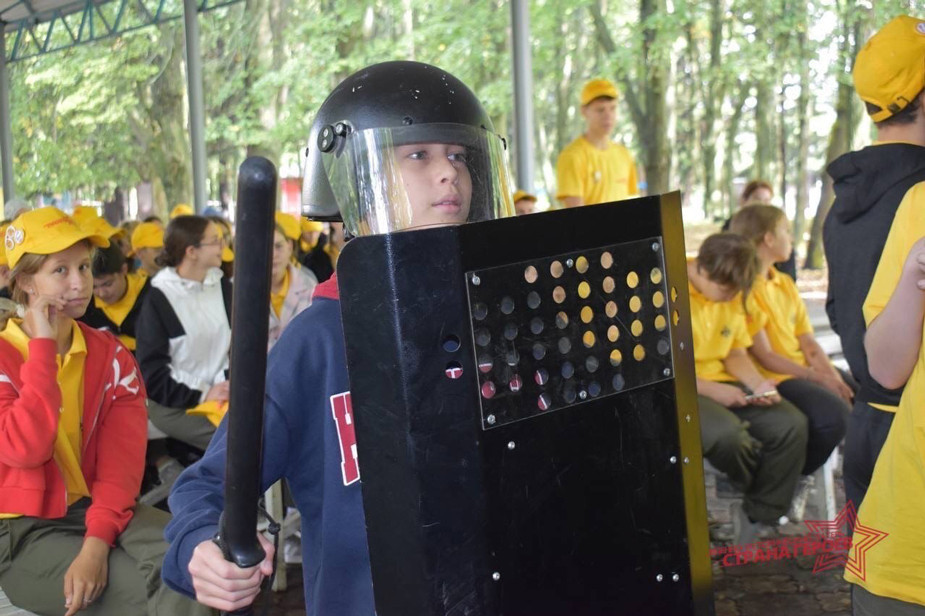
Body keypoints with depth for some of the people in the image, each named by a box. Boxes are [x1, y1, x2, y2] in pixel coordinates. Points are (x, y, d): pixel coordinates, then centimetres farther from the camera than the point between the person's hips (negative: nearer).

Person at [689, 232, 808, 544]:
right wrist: (710, 389, -23)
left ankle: (758, 518, -3)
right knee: (728, 433, -35)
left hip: (722, 383, 8)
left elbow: (736, 353, 15)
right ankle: (759, 492, 2)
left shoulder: (731, 295, 8)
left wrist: (757, 383, -6)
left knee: (791, 424, -13)